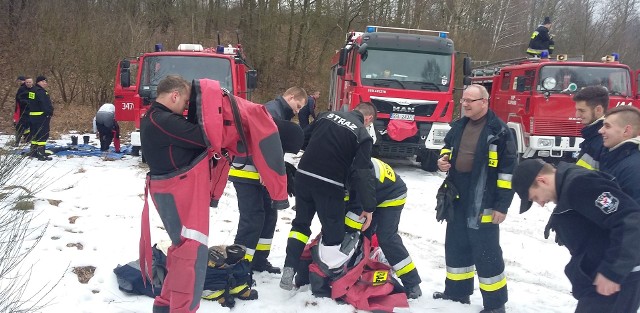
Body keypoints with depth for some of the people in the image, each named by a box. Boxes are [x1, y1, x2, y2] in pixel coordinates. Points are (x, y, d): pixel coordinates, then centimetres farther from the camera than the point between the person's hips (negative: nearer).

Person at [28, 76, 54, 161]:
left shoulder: (33, 91, 17)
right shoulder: (40, 91, -15)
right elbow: (45, 104, -22)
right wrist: (49, 113, -17)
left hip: (33, 116, 10)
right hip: (41, 116, -10)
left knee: (35, 134, 18)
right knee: (43, 135, -9)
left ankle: (34, 151, 27)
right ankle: (41, 154, -12)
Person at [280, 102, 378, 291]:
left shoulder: (327, 115, 11)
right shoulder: (362, 135, -3)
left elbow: (303, 138, 18)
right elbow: (363, 173, -11)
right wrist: (368, 207, -8)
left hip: (304, 175, 6)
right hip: (329, 184, -6)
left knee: (301, 223, 18)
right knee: (333, 229, 8)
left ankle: (289, 271, 11)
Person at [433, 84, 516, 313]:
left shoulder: (499, 131, -12)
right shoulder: (458, 126, 9)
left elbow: (509, 170, -13)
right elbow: (448, 148, 27)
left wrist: (502, 205, -15)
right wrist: (443, 160, 2)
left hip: (484, 203, -7)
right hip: (457, 200, 7)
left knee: (486, 252, -1)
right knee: (455, 247, 17)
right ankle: (457, 292, 33)